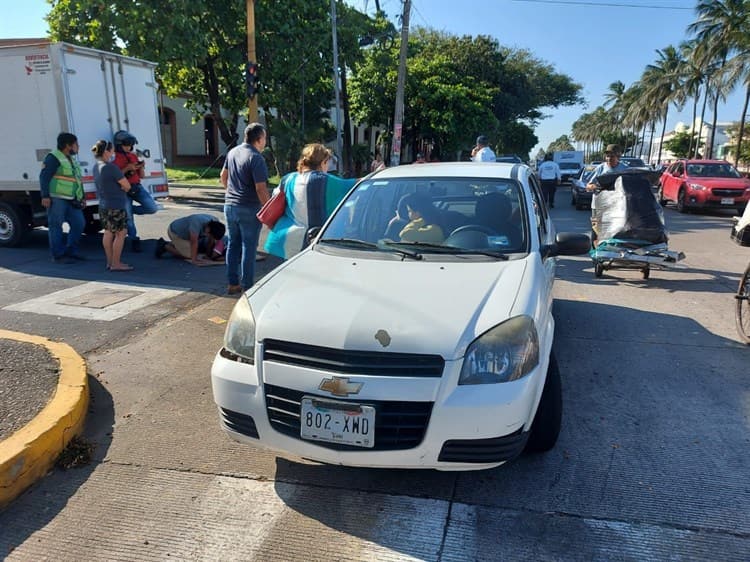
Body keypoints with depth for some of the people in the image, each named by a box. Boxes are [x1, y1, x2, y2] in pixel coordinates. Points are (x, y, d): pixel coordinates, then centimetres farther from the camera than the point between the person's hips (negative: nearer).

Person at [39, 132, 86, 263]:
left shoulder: (71, 160, 20)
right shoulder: (53, 158, -7)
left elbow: (77, 180, 24)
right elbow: (44, 177, -13)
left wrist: (82, 197, 21)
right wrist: (45, 196, -19)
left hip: (71, 200, 9)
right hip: (57, 198, -9)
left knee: (79, 223, 8)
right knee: (56, 226, -3)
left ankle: (71, 251, 20)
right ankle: (58, 255, 2)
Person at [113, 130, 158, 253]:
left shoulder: (134, 156, 14)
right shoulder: (115, 158, 0)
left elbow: (142, 176, 16)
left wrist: (142, 167, -4)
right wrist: (127, 168, -18)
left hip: (137, 187, 4)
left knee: (152, 208, -13)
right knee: (128, 217, -2)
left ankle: (129, 210, 11)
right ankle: (134, 240, 13)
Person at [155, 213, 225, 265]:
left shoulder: (215, 223, -20)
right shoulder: (197, 223, -42)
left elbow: (211, 241, -8)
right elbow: (194, 242, -40)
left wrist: (208, 256, -5)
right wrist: (194, 260, -38)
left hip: (184, 232, 8)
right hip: (175, 232, -8)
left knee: (194, 253, 18)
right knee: (189, 255, -12)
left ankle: (169, 244, 27)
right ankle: (165, 246, 2)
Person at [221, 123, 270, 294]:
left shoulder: (232, 152, 8)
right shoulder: (256, 158, -17)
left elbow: (223, 176, 19)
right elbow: (261, 190, -21)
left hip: (230, 206, 8)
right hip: (249, 209, -8)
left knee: (233, 245, 15)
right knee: (249, 248, 0)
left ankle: (232, 284, 21)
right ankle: (247, 287, 5)